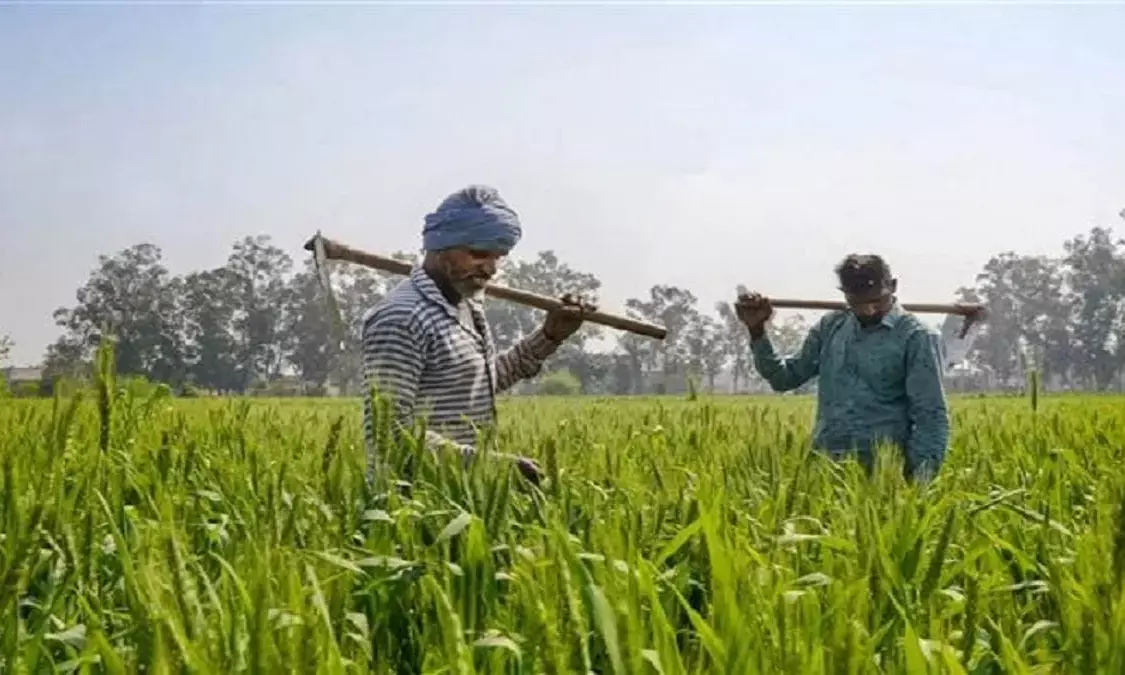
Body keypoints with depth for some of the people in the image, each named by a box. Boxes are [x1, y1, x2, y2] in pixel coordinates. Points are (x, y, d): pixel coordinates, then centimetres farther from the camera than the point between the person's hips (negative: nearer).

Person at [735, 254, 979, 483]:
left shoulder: (916, 337, -2)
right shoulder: (831, 326, 12)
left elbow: (931, 417, -5)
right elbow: (785, 378, 19)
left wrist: (921, 481, -16)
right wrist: (757, 331, 6)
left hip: (881, 470, -4)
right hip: (824, 464, 4)